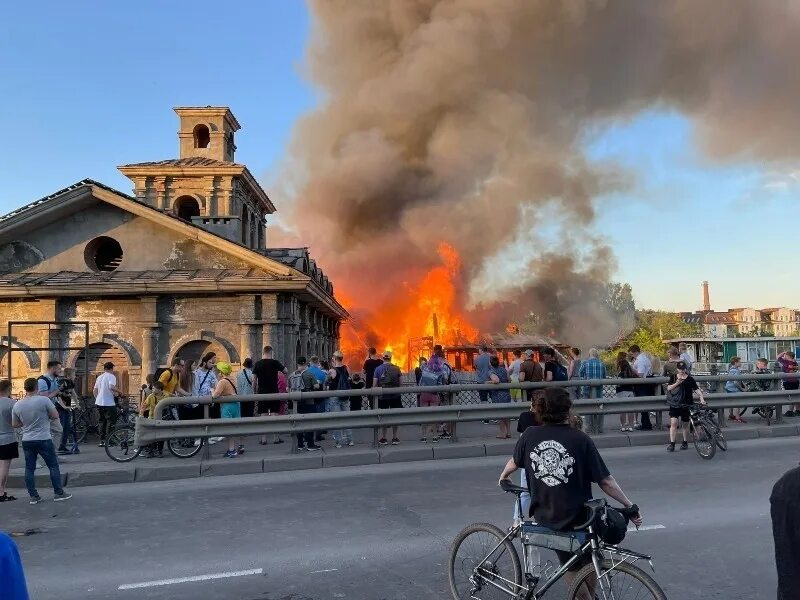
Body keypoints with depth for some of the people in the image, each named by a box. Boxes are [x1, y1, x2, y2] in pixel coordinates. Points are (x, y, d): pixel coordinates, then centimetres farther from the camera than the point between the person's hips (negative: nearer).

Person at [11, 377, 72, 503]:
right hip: (44, 440, -4)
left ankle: (33, 496, 14)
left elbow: (14, 424, 10)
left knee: (29, 468, 11)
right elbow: (55, 416, -9)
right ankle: (59, 493, 8)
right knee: (53, 466, 5)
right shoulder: (44, 400, -14)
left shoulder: (17, 405, 0)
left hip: (26, 441, 4)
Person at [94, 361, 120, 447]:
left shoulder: (99, 377, 16)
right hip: (109, 403, -8)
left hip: (99, 402, 8)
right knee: (111, 422, -1)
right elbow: (111, 387, -26)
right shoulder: (111, 376, -9)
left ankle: (102, 441, 18)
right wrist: (117, 391, -9)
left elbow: (95, 390, 19)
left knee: (102, 421, 16)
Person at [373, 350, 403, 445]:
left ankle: (383, 438, 11)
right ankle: (395, 438, 15)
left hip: (383, 396, 0)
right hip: (395, 396, 1)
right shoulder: (397, 368, -2)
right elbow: (401, 382, -3)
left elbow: (374, 385, -4)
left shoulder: (378, 369, -4)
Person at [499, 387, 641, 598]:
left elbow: (514, 462, 13)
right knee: (589, 564, 25)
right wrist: (629, 506, 1)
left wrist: (503, 476, 33)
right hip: (578, 517, -3)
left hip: (544, 517, 3)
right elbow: (605, 481, -12)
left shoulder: (529, 436, -6)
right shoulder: (581, 439, -14)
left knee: (571, 567, 24)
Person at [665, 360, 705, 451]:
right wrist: (677, 383, -18)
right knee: (673, 423, -9)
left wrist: (701, 398, -20)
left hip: (686, 405, -1)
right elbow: (668, 388, -3)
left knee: (685, 425, 11)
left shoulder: (690, 379, 0)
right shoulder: (674, 377, 5)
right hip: (674, 404, 1)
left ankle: (685, 442, 28)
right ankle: (672, 444, -6)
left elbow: (697, 389, -5)